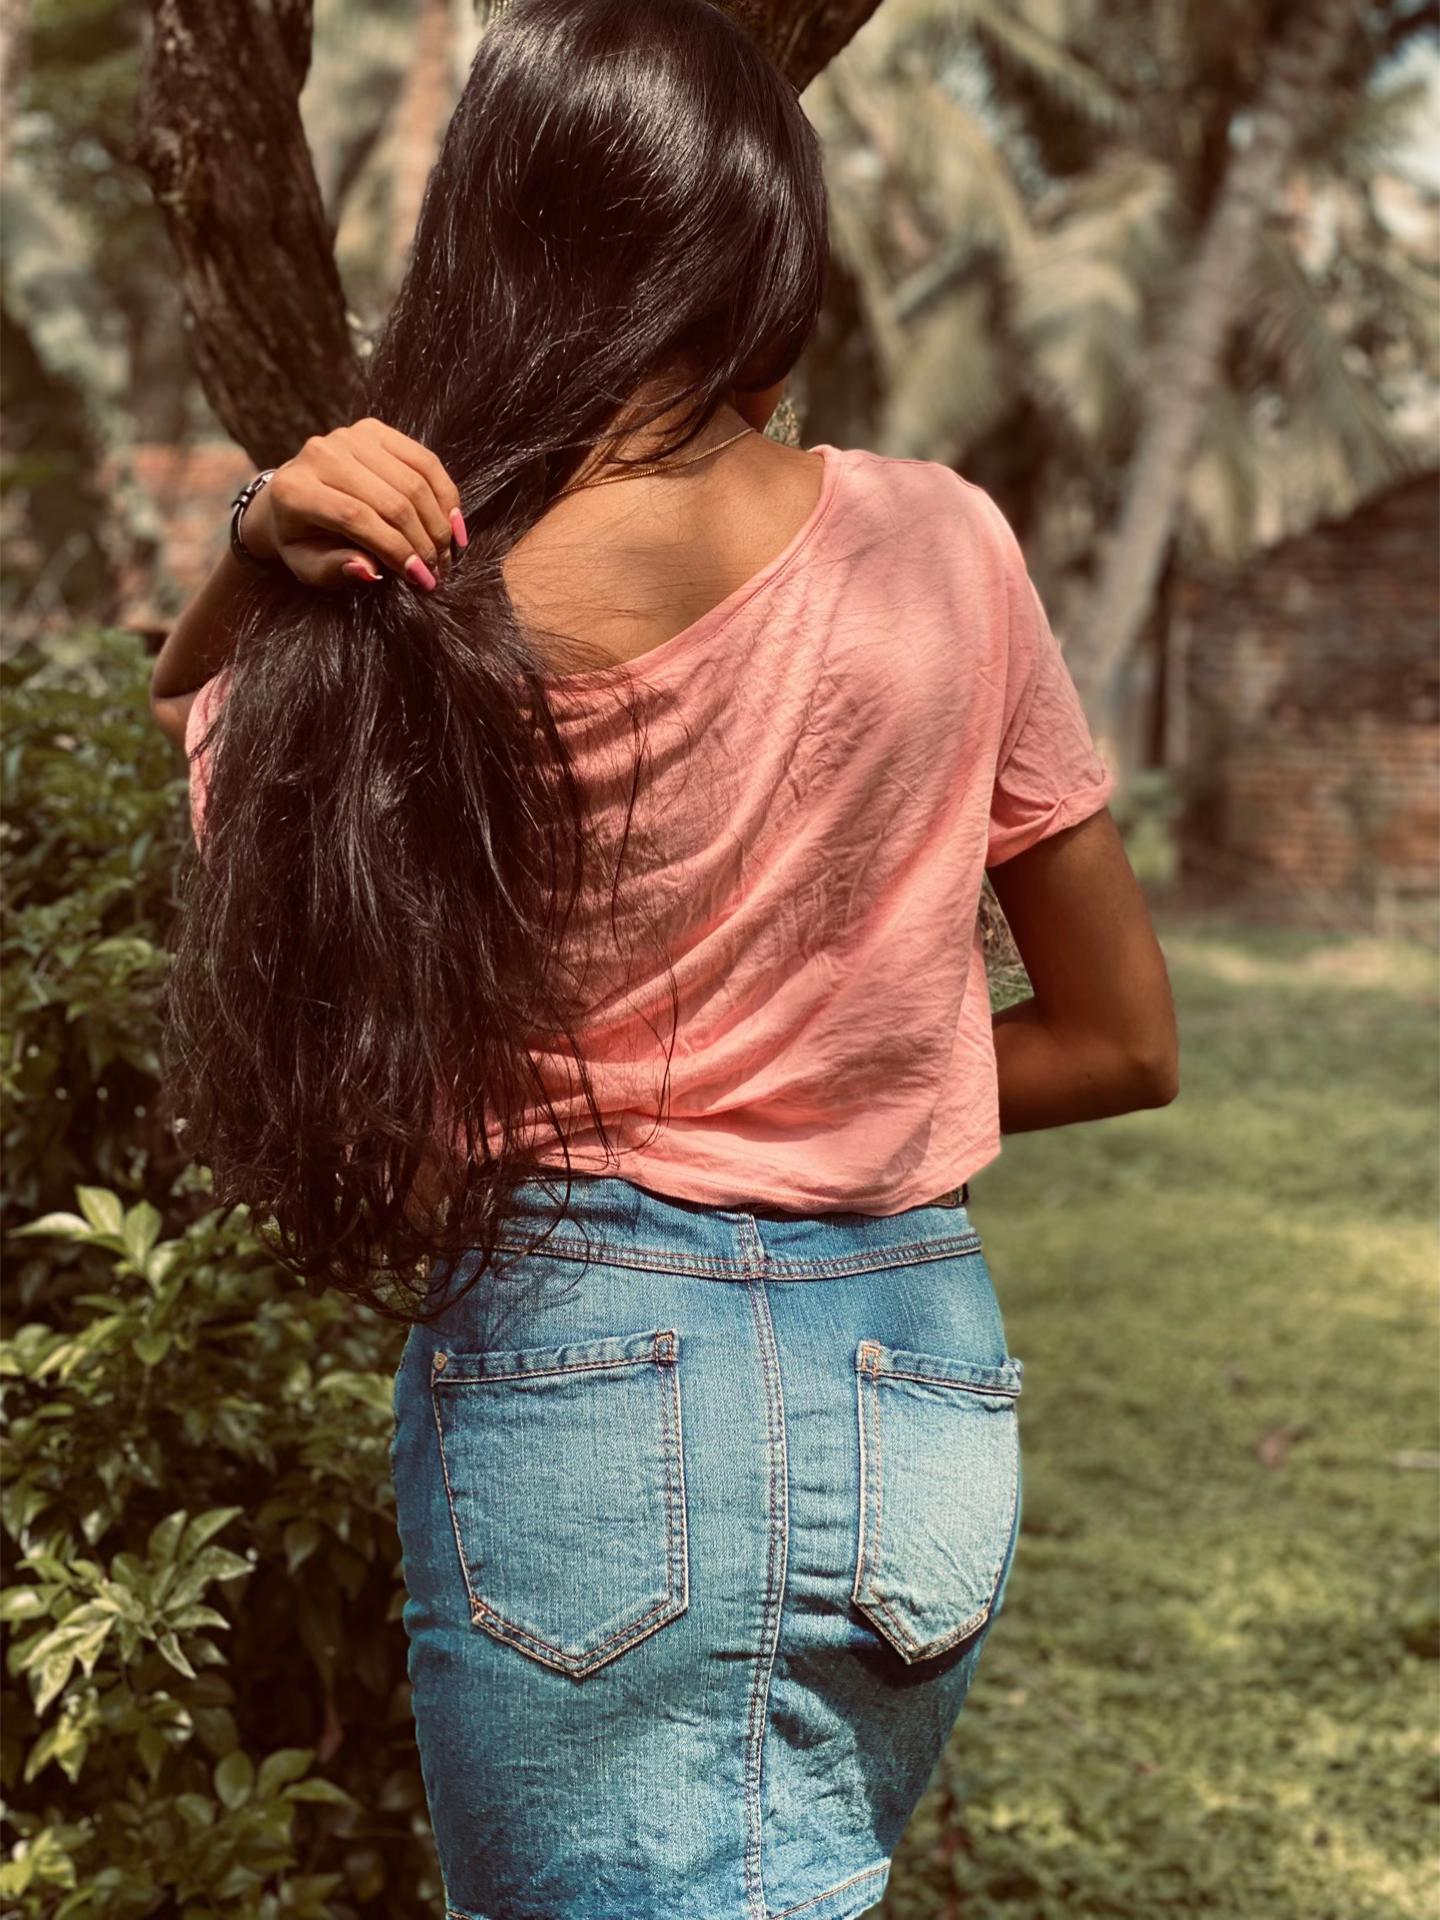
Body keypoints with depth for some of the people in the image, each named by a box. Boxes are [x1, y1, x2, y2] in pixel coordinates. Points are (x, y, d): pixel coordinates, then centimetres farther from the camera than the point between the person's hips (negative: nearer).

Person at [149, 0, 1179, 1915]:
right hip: (926, 1390, 3)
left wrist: (257, 549, -4)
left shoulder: (397, 616, -10)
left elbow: (190, 713, 16)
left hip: (579, 1378, -3)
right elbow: (1125, 1041, 5)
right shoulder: (941, 548, -5)